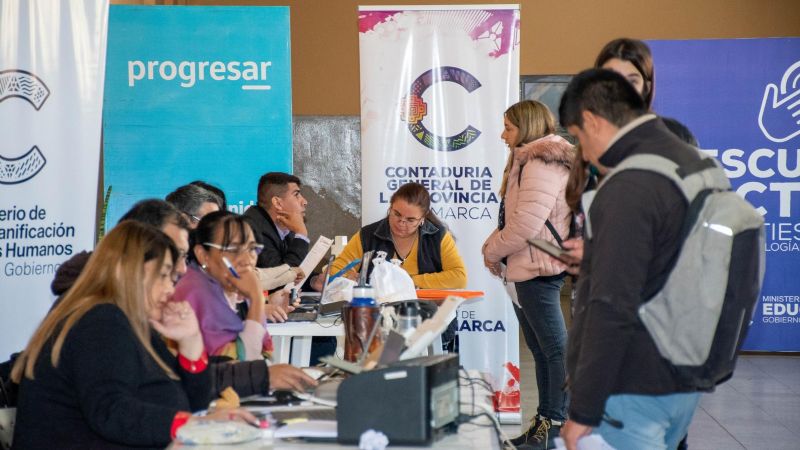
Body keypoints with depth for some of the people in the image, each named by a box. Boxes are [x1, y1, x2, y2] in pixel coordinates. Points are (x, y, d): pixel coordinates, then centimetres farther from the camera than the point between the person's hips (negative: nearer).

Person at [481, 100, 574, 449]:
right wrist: (494, 244, 6)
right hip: (527, 270, 11)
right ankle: (545, 421, 22)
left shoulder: (541, 164, -14)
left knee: (555, 348, -5)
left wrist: (492, 250, -8)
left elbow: (526, 223, -22)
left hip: (538, 270, -11)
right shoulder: (528, 161, 18)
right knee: (541, 349, 14)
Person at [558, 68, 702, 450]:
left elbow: (612, 309, -25)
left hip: (633, 391, -9)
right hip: (685, 385, 9)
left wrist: (583, 410, -19)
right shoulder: (696, 164, 7)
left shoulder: (628, 190, -21)